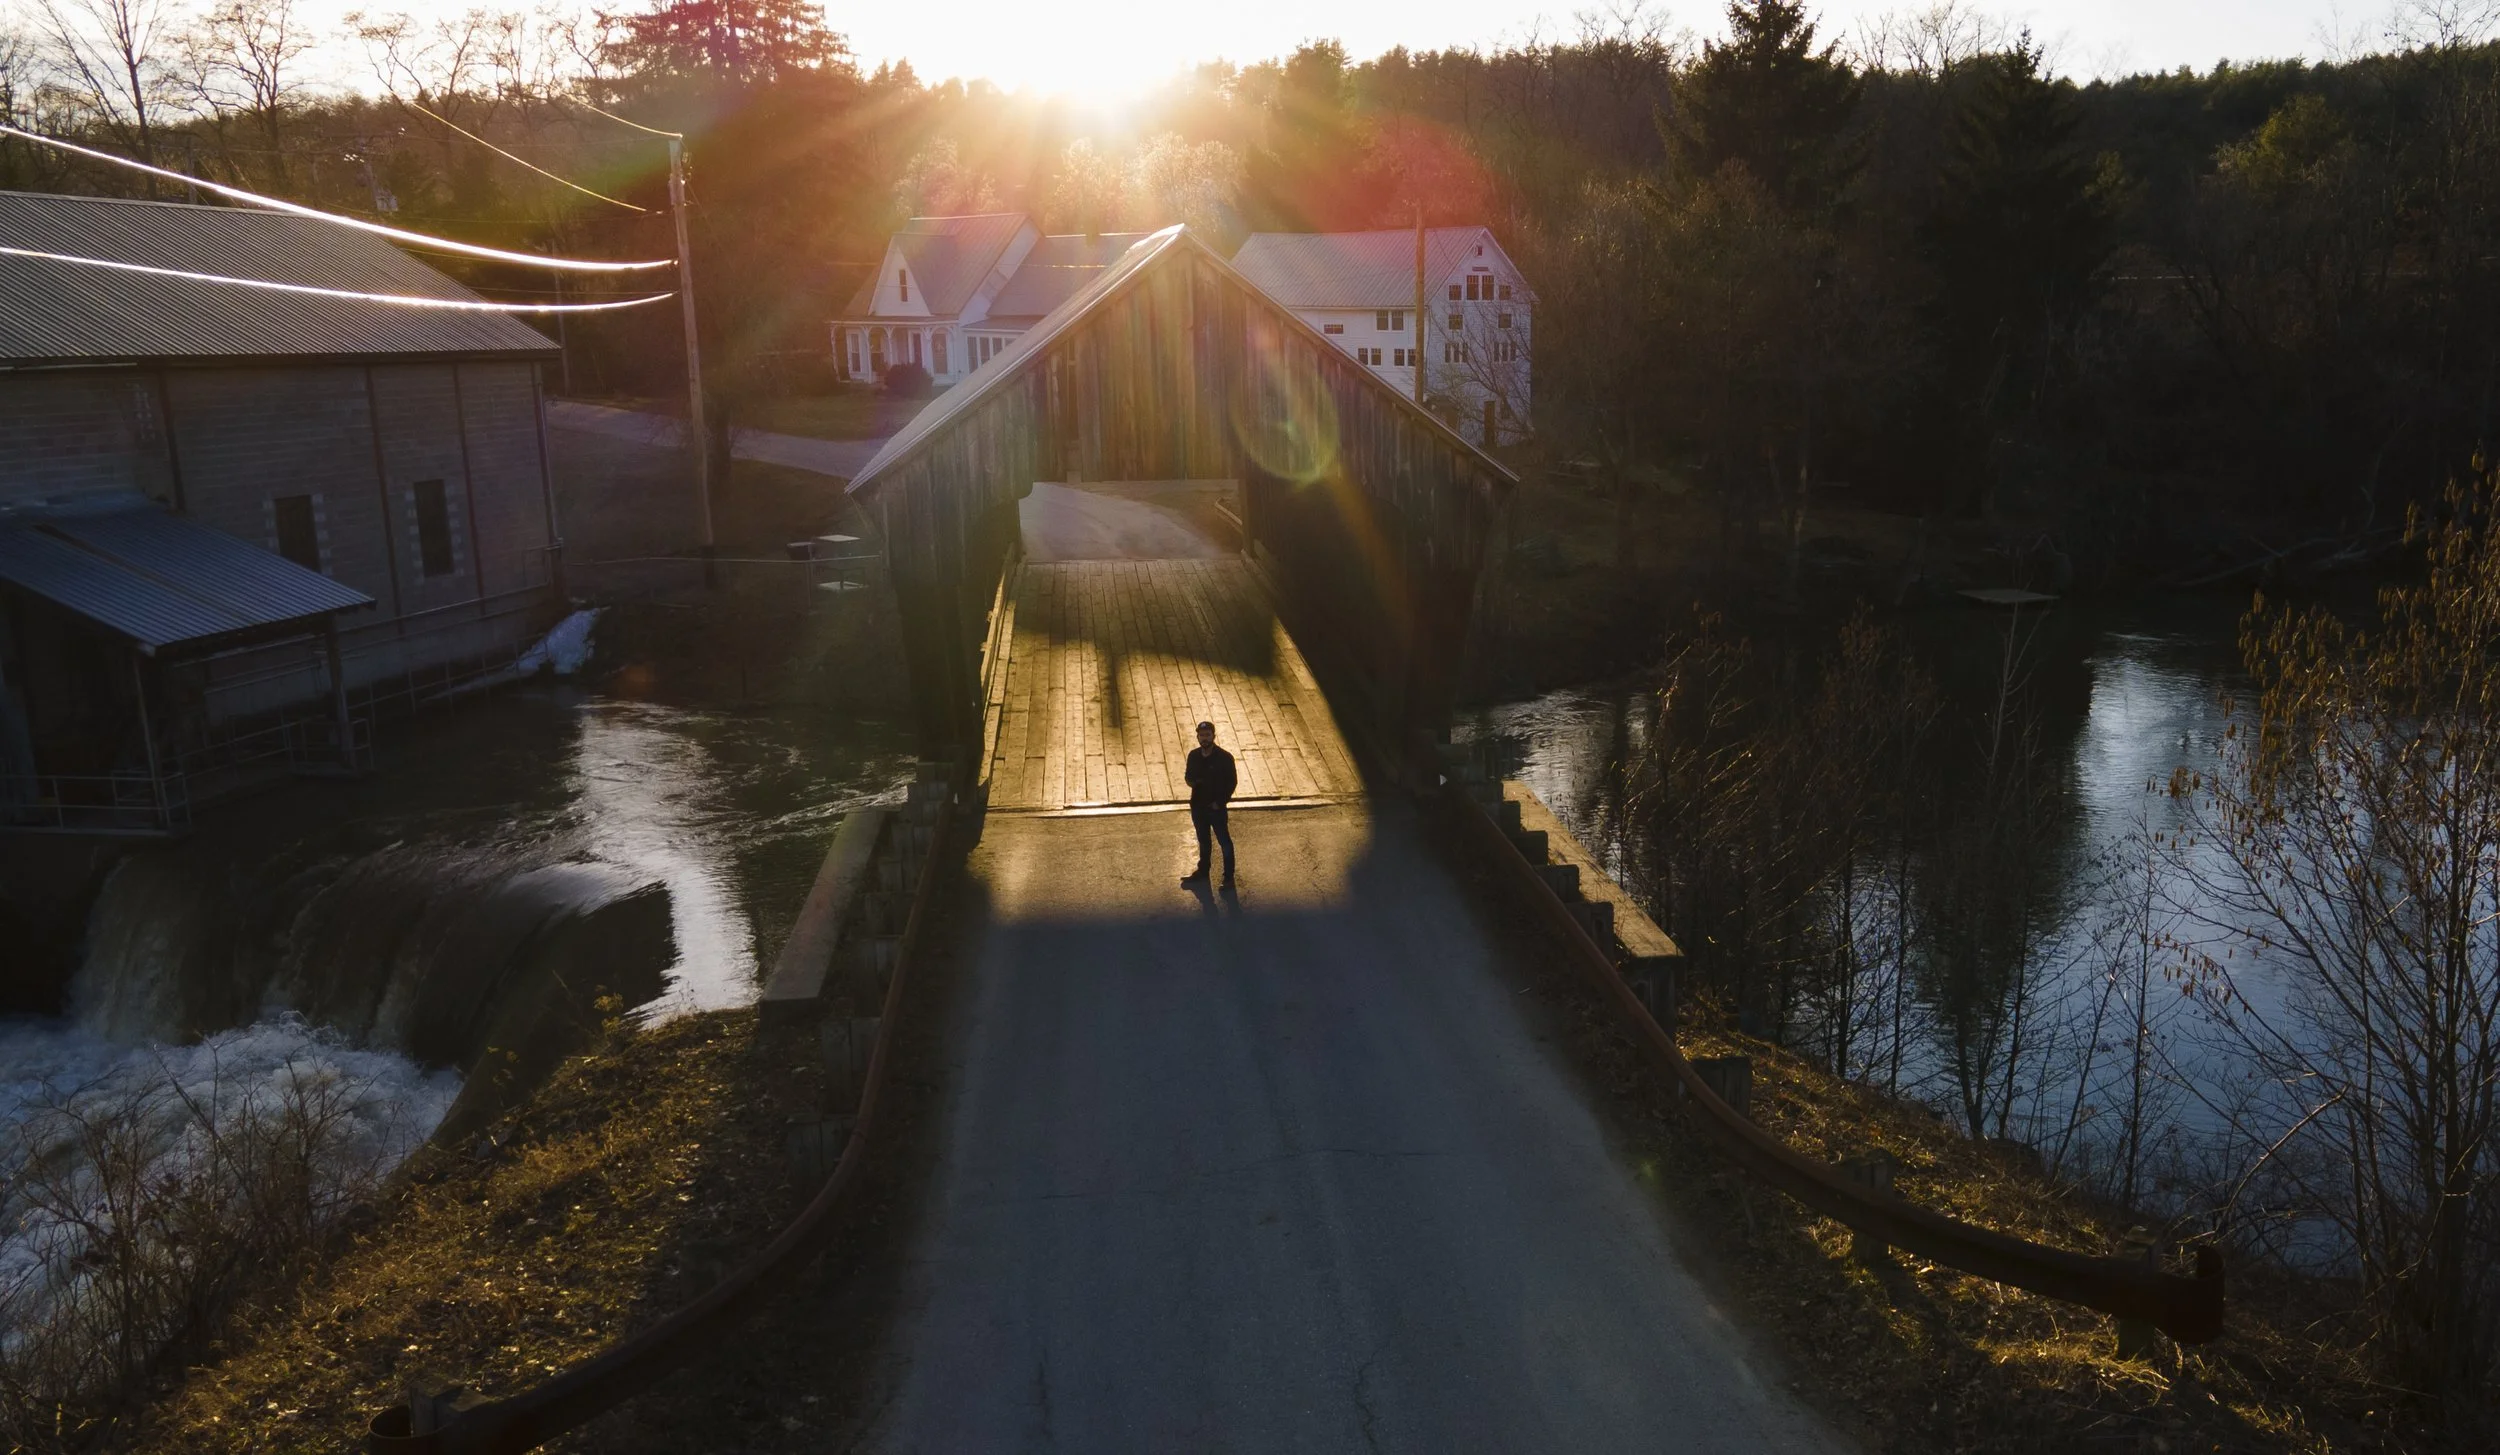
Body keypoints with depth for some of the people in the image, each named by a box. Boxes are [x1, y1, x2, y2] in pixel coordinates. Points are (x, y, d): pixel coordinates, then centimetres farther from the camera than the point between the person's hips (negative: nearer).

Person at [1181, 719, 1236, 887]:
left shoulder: (1224, 758, -14)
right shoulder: (1194, 756, 0)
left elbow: (1232, 782, -9)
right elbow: (1188, 776, 11)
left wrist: (1220, 802, -15)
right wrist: (1193, 781, -13)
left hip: (1216, 807, -5)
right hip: (1198, 806, 5)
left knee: (1224, 842, 3)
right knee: (1203, 840, 20)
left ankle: (1229, 877, 12)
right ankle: (1202, 872, 35)